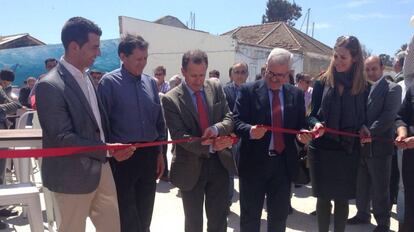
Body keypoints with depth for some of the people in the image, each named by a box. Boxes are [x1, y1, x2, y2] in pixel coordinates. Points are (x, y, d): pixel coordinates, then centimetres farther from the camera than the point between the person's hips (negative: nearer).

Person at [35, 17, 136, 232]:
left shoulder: (85, 77, 7)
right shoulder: (50, 85, -19)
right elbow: (62, 138, -22)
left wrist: (111, 147, 2)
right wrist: (107, 150, -24)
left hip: (101, 167, 7)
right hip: (73, 175, -7)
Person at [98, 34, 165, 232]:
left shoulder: (151, 82, 7)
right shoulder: (109, 82, -9)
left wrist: (159, 152, 9)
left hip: (149, 155, 5)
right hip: (123, 157, -4)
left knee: (145, 214, 18)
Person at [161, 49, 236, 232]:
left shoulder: (216, 88, 1)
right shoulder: (171, 99, -11)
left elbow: (230, 118, 1)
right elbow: (179, 135, -17)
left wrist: (216, 129, -22)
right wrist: (210, 146, -29)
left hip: (219, 162, 3)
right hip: (191, 167, -3)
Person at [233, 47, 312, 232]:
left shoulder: (296, 94, 6)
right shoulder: (248, 90, -5)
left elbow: (300, 125, 11)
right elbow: (237, 121, -9)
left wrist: (302, 134, -12)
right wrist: (250, 130, -29)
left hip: (284, 164, 3)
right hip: (253, 163, -3)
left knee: (279, 216, 18)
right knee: (250, 217, 11)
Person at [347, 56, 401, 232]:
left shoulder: (392, 88, -4)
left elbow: (389, 115, -15)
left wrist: (370, 132, -20)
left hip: (379, 145, -5)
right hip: (361, 145, 5)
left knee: (380, 187, 5)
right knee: (361, 184, 16)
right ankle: (363, 214, 33)